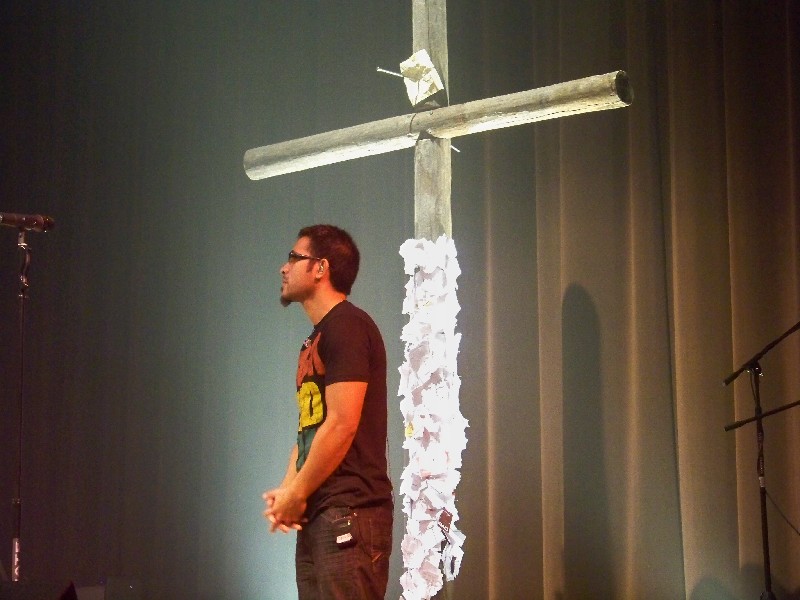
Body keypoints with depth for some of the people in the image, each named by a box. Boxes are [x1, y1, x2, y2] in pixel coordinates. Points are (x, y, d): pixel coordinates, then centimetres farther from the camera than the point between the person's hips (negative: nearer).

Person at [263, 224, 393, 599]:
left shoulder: (347, 326, -10)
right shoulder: (314, 342, 20)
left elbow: (342, 425, -17)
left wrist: (296, 495, -10)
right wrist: (287, 490, 3)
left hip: (349, 513, -9)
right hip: (316, 515, 9)